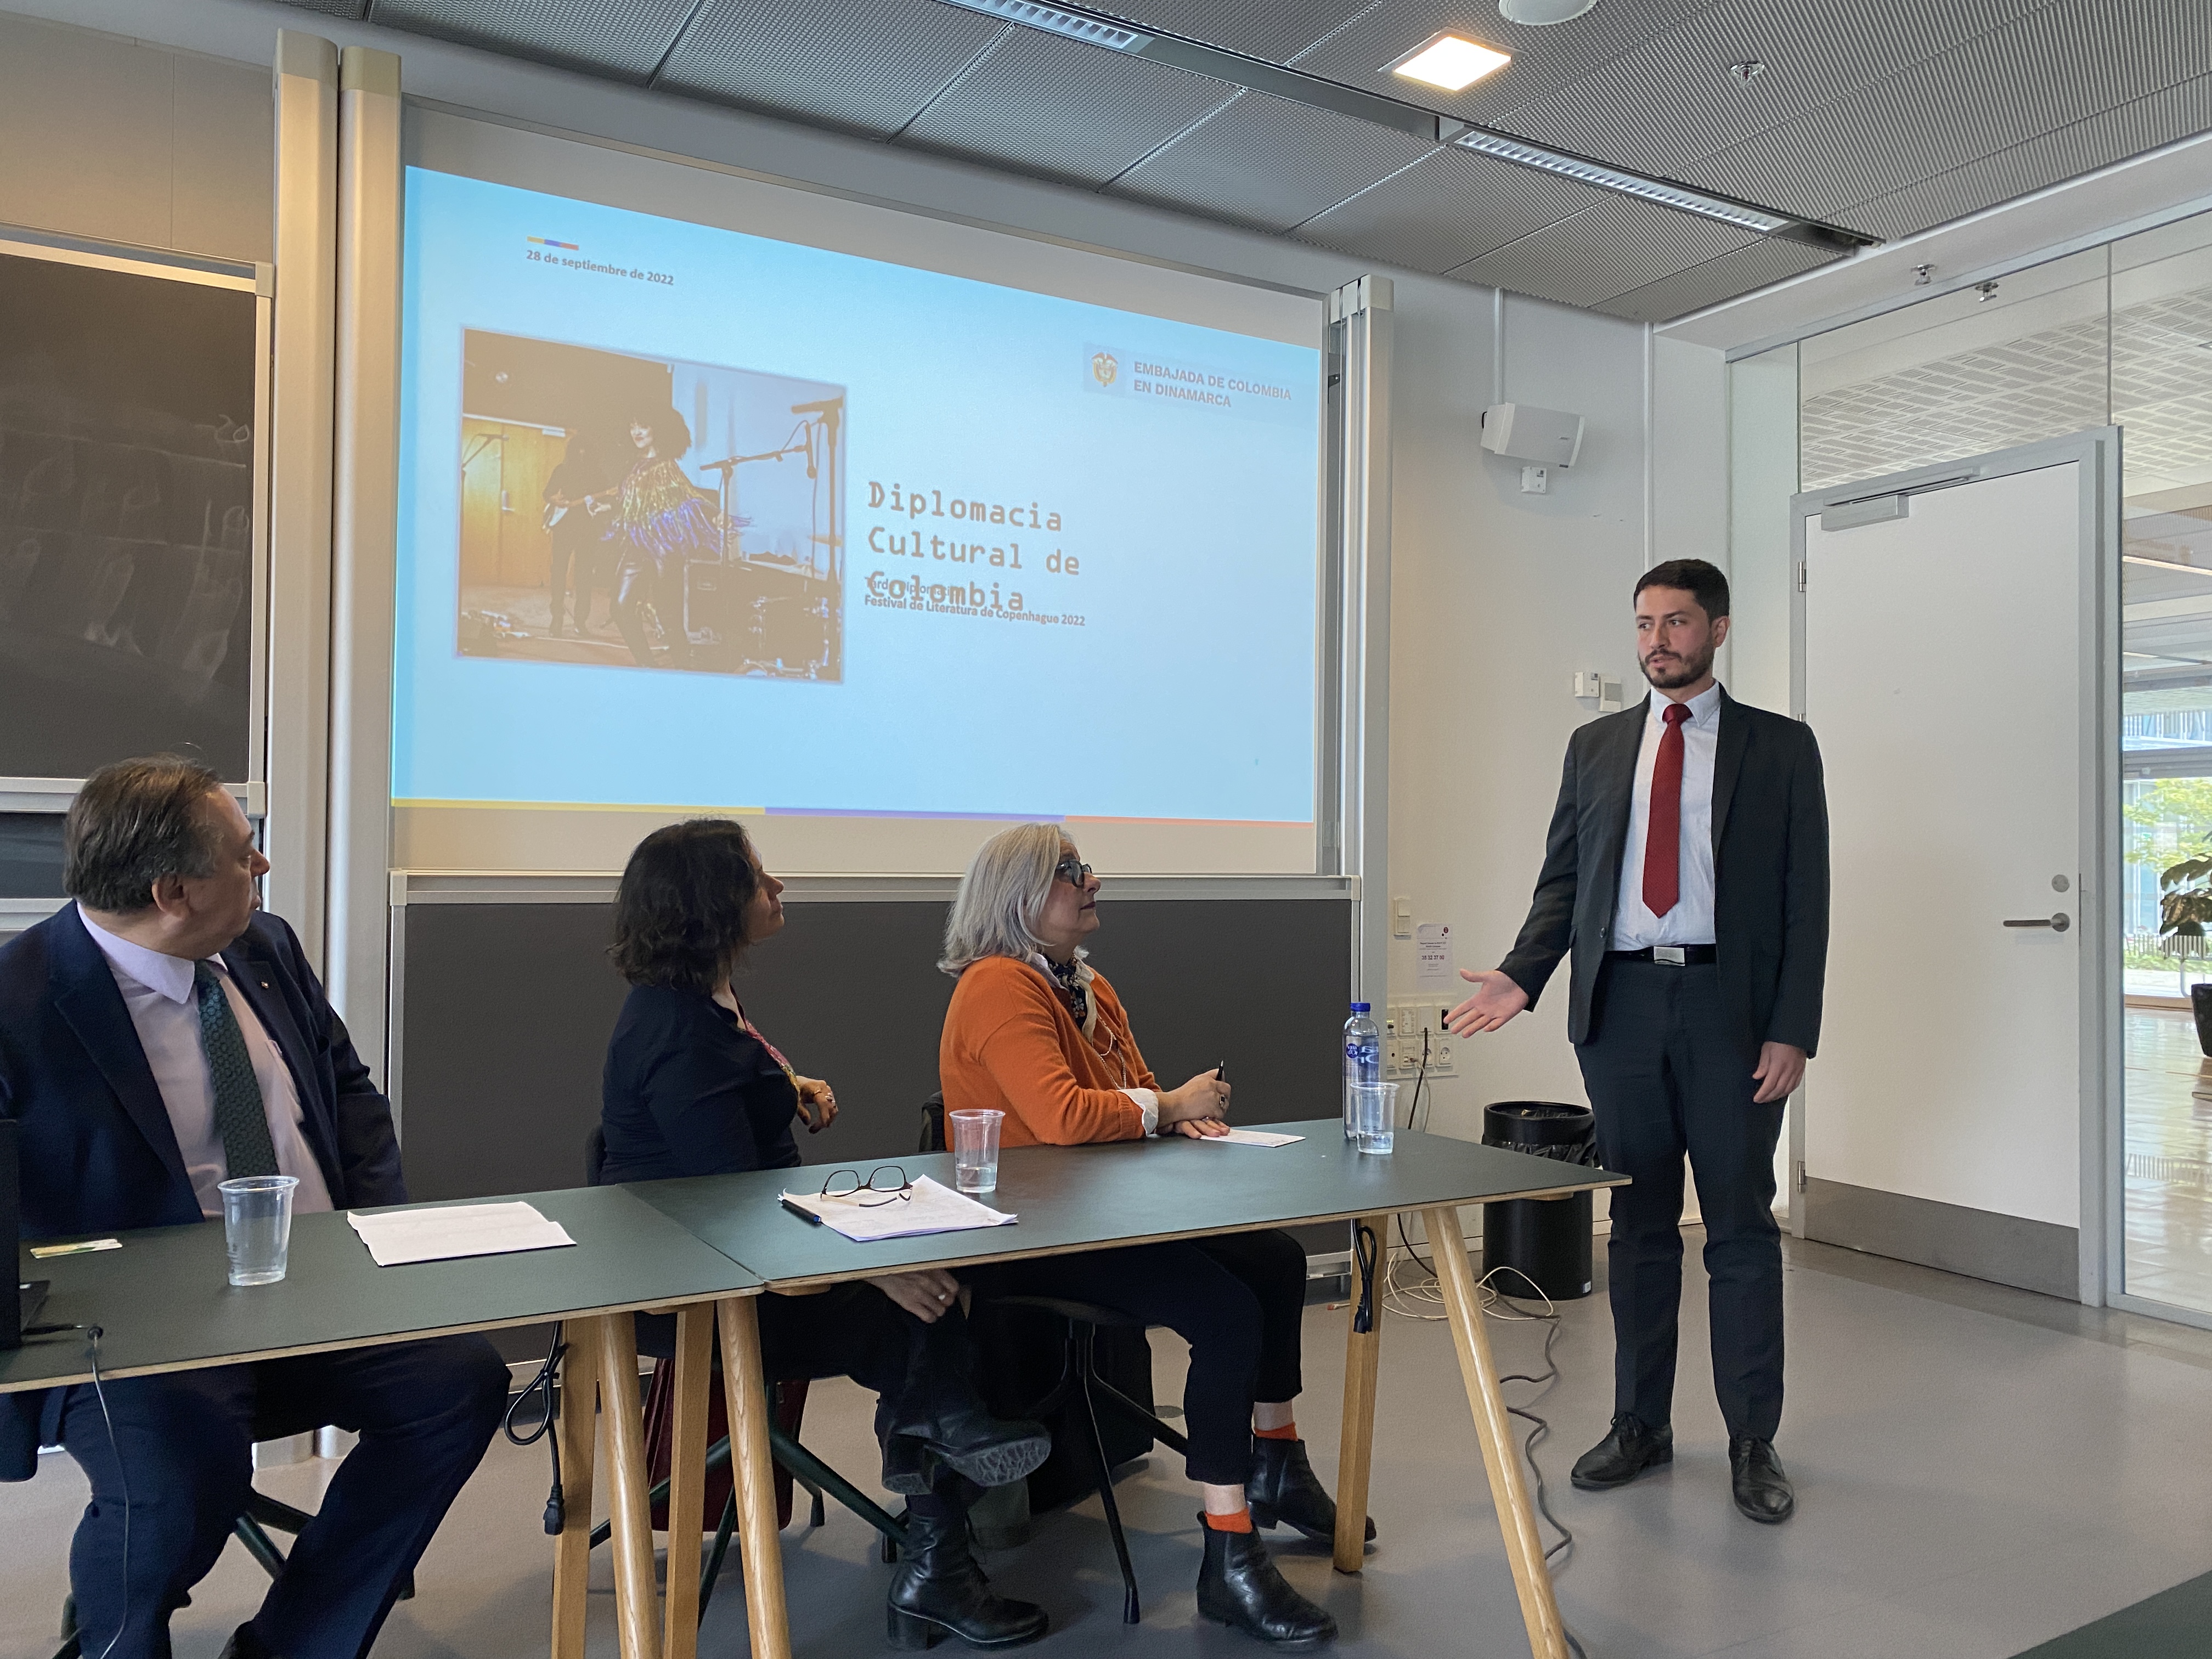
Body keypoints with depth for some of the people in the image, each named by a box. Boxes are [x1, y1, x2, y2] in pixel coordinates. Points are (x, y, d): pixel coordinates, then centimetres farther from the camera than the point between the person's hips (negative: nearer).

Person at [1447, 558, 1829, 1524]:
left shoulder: (1781, 749, 5)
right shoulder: (1595, 747, 13)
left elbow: (1806, 899, 0)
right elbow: (1563, 880, 11)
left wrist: (1793, 1031, -8)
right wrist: (1521, 974, -4)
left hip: (1730, 1006, -2)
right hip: (1621, 1002, 3)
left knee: (1741, 1226, 4)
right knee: (1638, 1224, 11)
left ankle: (1753, 1442, 17)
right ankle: (1640, 1425, 23)